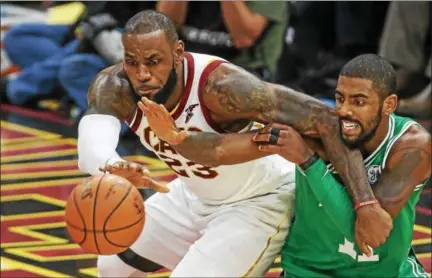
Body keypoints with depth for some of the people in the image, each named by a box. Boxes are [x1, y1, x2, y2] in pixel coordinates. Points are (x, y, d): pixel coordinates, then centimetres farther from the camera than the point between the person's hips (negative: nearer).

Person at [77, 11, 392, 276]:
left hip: (259, 202, -7)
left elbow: (325, 119, -40)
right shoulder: (114, 88, -24)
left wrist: (365, 205, -46)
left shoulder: (220, 85, -39)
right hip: (195, 195, 7)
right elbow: (91, 146, -45)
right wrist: (113, 167, -71)